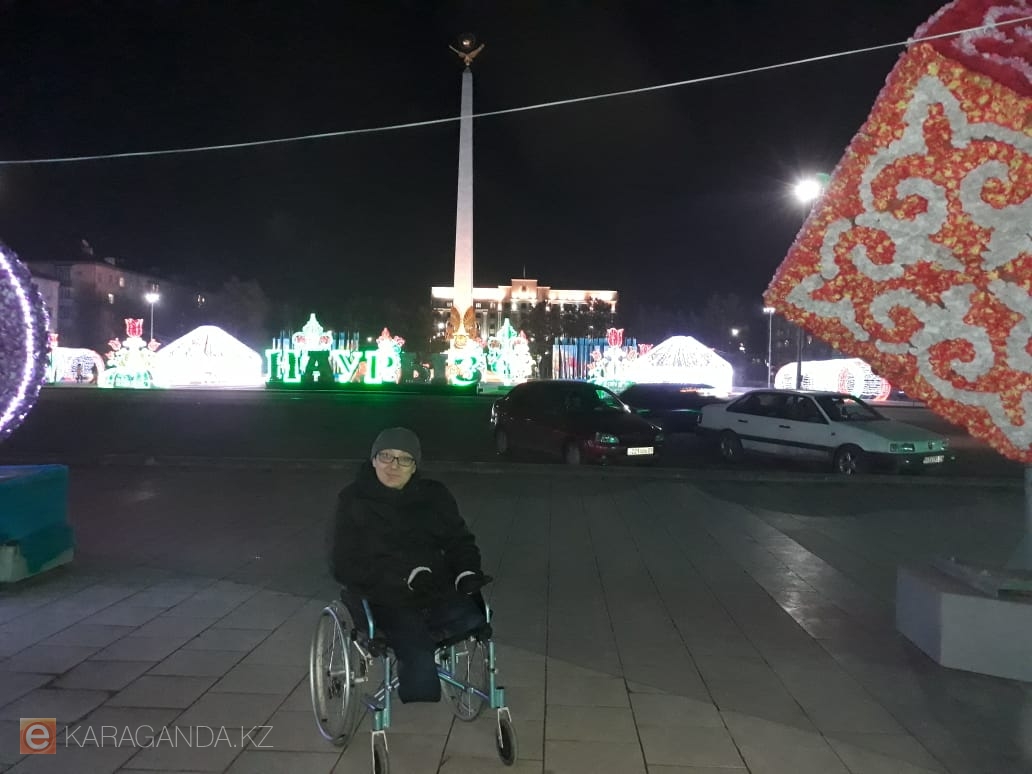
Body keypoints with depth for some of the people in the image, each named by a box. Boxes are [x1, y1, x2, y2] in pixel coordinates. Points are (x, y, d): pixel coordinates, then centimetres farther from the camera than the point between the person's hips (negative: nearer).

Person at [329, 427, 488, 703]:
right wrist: (407, 576, -18)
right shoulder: (354, 501, -3)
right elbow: (346, 565, -7)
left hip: (438, 592, 4)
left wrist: (467, 572, -9)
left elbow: (459, 540, 15)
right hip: (385, 599, -4)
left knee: (478, 625, -21)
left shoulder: (434, 495, 7)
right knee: (420, 658, -27)